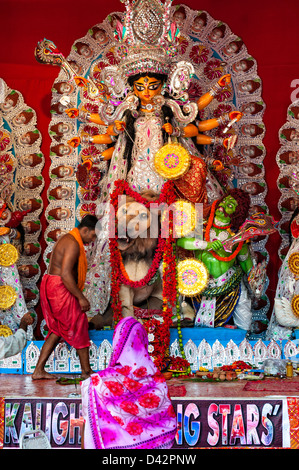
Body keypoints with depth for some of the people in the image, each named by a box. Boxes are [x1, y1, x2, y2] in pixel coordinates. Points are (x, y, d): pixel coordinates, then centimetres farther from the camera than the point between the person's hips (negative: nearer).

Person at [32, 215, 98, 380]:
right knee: (79, 327, 1)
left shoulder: (67, 239, 17)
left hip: (49, 286, 10)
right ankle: (86, 371, 10)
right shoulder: (73, 244, -16)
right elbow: (66, 274, -24)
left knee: (57, 330, 14)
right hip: (59, 288, -10)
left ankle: (38, 370, 14)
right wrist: (81, 297, -19)